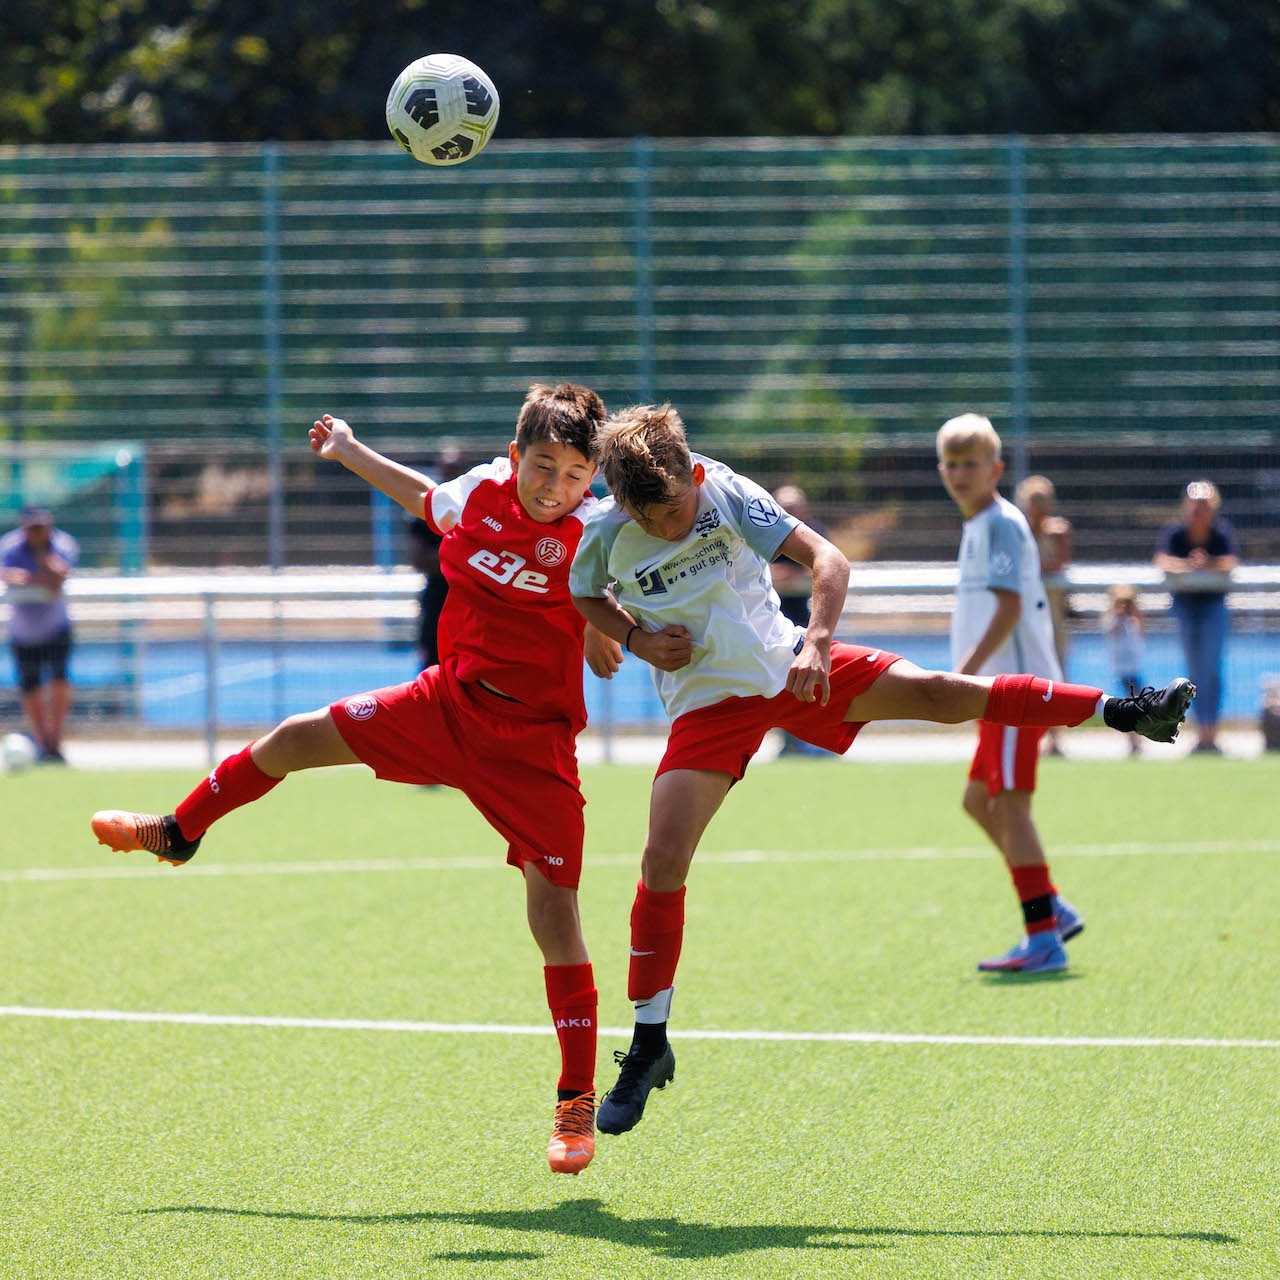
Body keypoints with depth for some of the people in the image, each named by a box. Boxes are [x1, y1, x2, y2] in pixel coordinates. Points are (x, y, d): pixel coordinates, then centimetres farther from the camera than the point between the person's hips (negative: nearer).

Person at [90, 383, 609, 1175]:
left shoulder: (593, 537, -19)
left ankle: (579, 1102, 2)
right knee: (294, 740, 8)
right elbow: (428, 501, 20)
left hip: (532, 742, -5)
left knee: (554, 916, -9)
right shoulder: (482, 492, -6)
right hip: (450, 700, 5)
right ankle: (179, 834, 38)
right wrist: (349, 453, 30)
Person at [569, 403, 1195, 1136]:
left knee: (937, 693, -11)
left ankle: (1122, 712, 0)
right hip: (709, 702, 0)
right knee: (663, 859, -14)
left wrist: (816, 643, -31)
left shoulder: (727, 494, -16)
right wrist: (637, 639, -9)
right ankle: (650, 1047, -3)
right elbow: (587, 599, 10)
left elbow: (828, 560, -17)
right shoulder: (605, 538, -13)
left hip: (783, 661, 0)